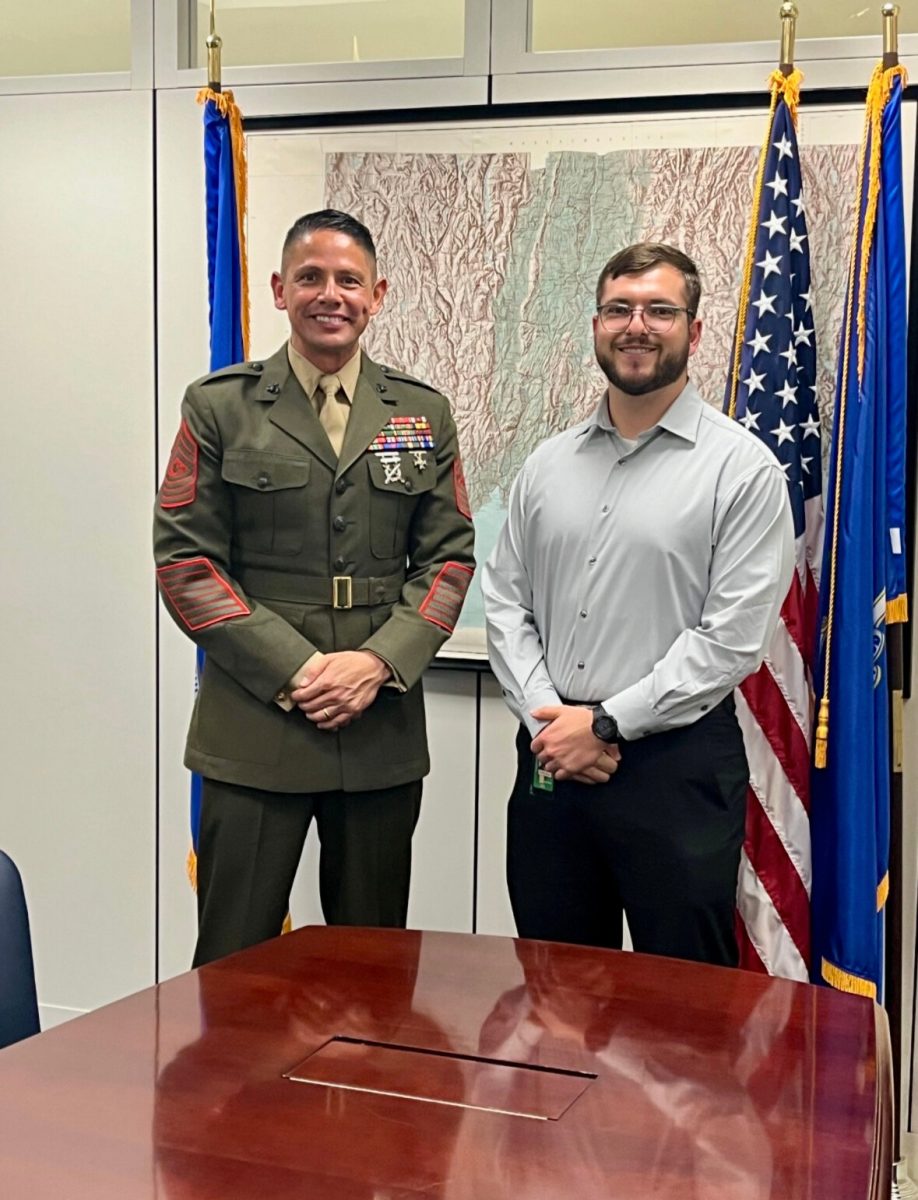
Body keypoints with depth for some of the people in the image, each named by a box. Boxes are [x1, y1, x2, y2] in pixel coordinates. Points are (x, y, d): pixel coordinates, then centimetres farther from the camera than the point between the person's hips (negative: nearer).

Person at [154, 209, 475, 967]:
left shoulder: (424, 415, 10)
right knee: (235, 962, 3)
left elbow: (450, 555, 7)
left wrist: (381, 660, -10)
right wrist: (295, 668, -12)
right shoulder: (219, 407, 3)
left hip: (384, 727, 2)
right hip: (254, 727, -2)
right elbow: (185, 560, -3)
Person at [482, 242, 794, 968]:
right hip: (551, 760, 5)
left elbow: (732, 636, -13)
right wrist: (546, 717, -6)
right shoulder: (548, 465, 9)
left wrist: (606, 723, -13)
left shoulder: (741, 467, -7)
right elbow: (505, 602, 8)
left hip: (676, 763, -4)